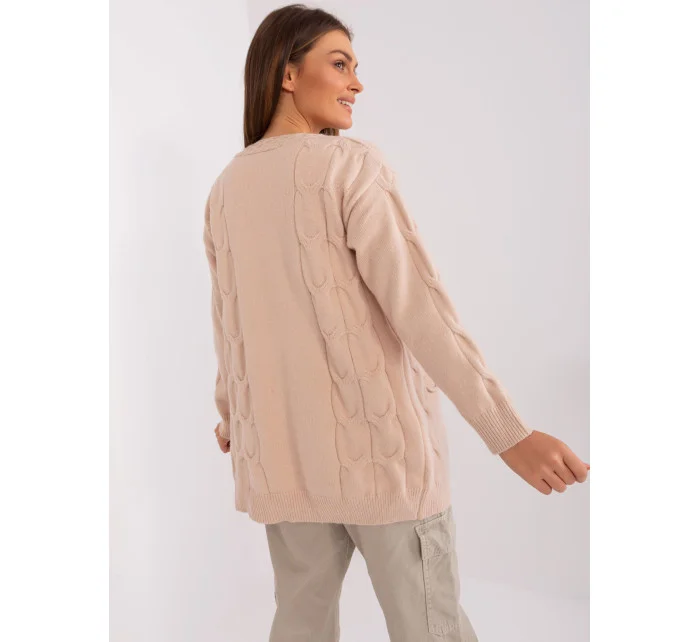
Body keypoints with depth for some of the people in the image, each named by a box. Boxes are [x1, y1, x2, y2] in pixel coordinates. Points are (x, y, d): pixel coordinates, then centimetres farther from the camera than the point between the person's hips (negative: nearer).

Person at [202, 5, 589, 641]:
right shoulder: (352, 163, -10)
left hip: (282, 454, 6)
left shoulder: (225, 189, 9)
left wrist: (230, 415, 30)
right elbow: (416, 302, -18)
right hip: (380, 444, -6)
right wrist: (509, 433, -18)